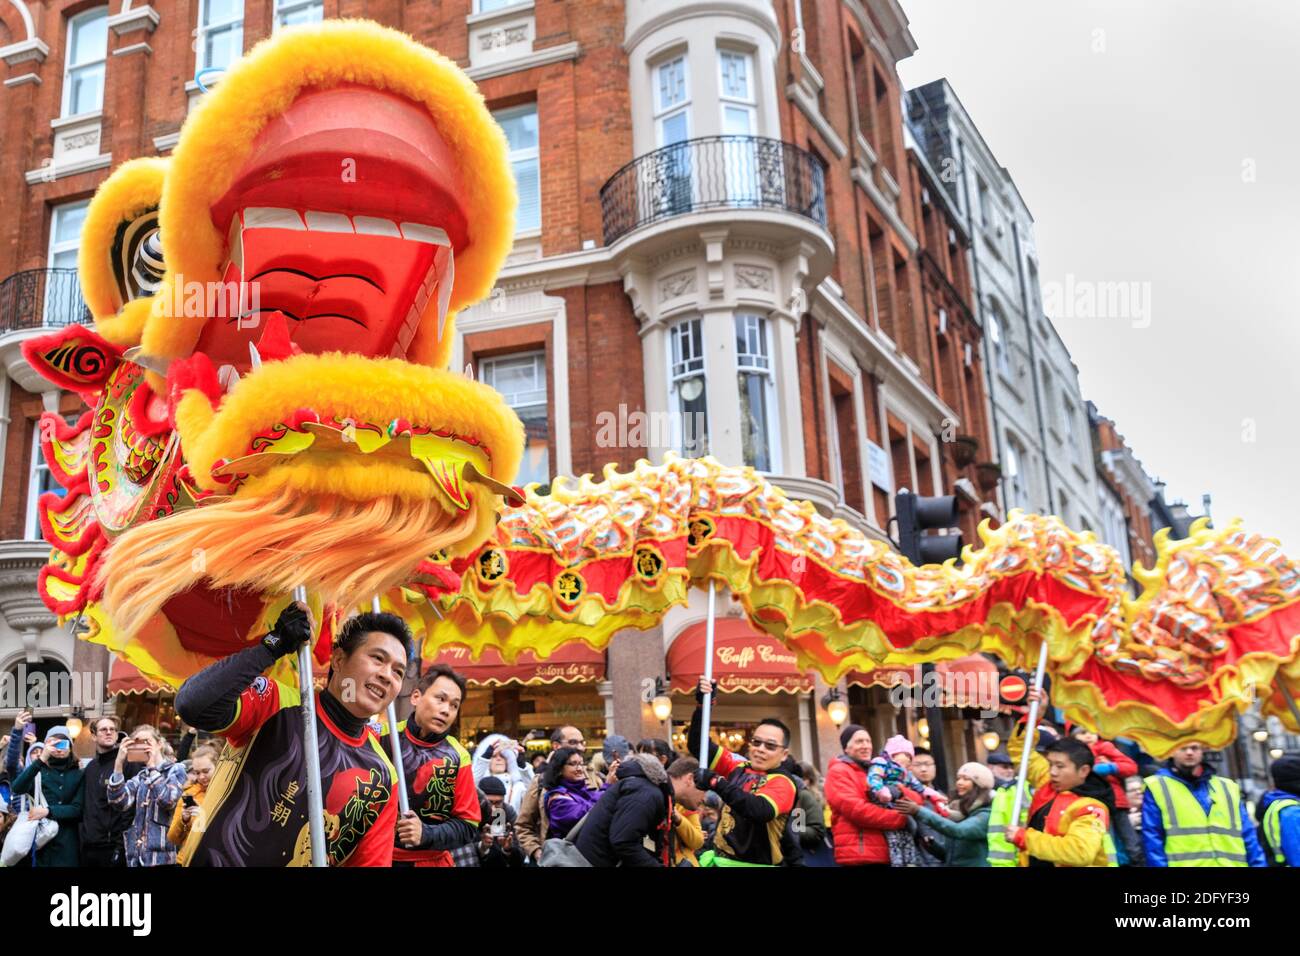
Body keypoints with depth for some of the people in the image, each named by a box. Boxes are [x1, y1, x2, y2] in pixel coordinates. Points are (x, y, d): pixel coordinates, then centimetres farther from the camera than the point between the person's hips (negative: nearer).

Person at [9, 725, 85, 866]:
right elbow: (17, 788, -14)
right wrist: (40, 760, -23)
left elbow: (78, 809, -1)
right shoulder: (39, 771, 6)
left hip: (66, 841, 0)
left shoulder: (78, 775, 7)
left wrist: (48, 811, -15)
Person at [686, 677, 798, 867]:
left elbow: (761, 810, -29)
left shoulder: (783, 783, -10)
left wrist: (717, 783, -33)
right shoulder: (738, 768, 5)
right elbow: (698, 744, 5)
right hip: (719, 859, 5)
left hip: (755, 863, -4)